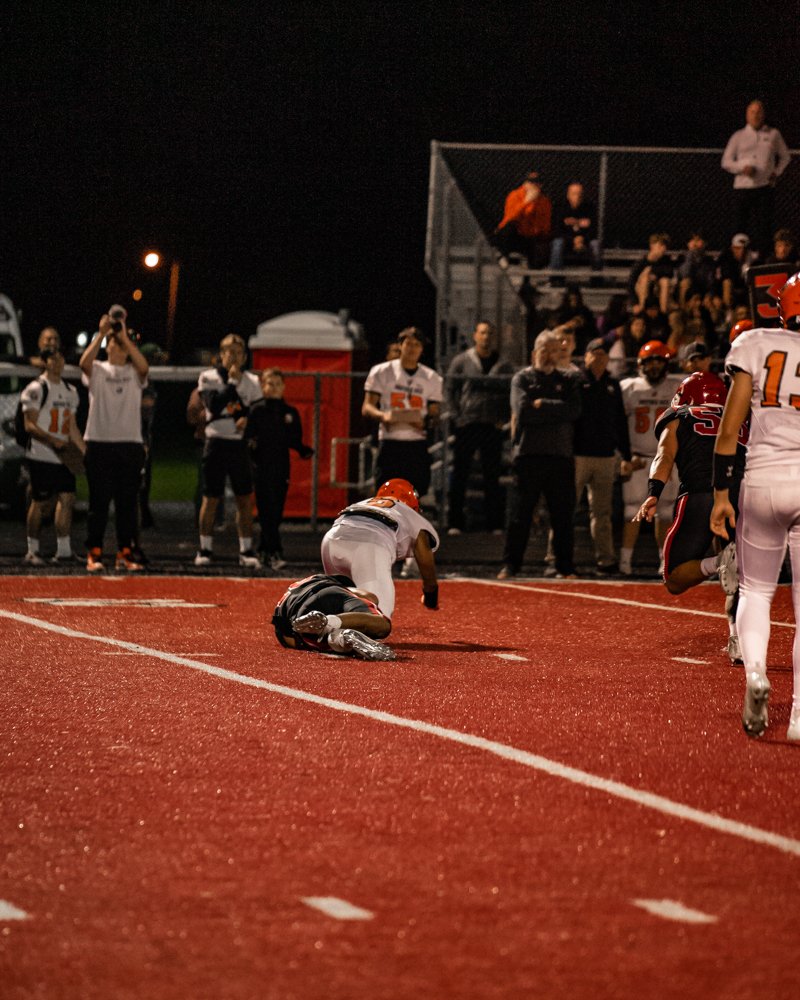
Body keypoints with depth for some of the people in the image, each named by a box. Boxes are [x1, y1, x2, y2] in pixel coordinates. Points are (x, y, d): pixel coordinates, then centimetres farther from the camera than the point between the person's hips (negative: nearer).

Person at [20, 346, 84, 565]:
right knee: (40, 503, -2)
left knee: (67, 498, -2)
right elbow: (30, 425, -12)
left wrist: (85, 452, 9)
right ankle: (32, 551, 9)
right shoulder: (36, 389, -6)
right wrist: (53, 441, -23)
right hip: (41, 456, -6)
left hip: (63, 456, 6)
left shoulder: (70, 391, 16)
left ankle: (63, 550, 0)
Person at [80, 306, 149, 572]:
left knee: (128, 503, 3)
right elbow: (84, 362, -16)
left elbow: (144, 366, -14)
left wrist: (125, 334, -14)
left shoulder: (134, 373, 9)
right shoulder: (97, 371, 6)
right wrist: (101, 332, -16)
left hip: (130, 443, 1)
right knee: (98, 502, -1)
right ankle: (94, 554, 2)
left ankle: (125, 554, 8)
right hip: (99, 443, -1)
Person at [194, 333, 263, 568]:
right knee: (210, 499, 0)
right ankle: (205, 550, 8)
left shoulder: (251, 382, 9)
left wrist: (248, 419, -12)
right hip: (216, 443, -2)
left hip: (241, 445, 3)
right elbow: (214, 405, -16)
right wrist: (232, 382, -14)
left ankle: (246, 550, 6)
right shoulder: (208, 377, -1)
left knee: (245, 499, 1)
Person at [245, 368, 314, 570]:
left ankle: (264, 549, 21)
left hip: (282, 468, 4)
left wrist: (303, 450, -5)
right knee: (267, 511, -8)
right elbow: (248, 436, -3)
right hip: (262, 467, -4)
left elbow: (295, 440, 14)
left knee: (276, 513, 7)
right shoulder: (256, 410, 0)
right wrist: (251, 444, -24)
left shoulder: (290, 413, 9)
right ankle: (275, 553, -12)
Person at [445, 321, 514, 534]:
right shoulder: (462, 361, 5)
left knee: (492, 477, 5)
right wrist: (456, 418, -6)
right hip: (467, 426, -1)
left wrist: (503, 419, -2)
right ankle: (455, 522, 4)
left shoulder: (504, 365, 10)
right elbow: (450, 390, 4)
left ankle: (494, 522, 9)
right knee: (460, 474, 0)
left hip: (493, 427, 1)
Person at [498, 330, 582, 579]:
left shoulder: (568, 380, 15)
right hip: (528, 455, -2)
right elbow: (522, 410, -9)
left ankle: (565, 568, 10)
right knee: (519, 515, -3)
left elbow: (574, 410, -3)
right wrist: (555, 410, -6)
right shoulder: (522, 378, 9)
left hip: (560, 456, 2)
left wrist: (542, 405, -7)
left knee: (563, 516, 4)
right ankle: (510, 566, 1)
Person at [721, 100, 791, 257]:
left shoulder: (773, 134, 12)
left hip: (765, 186, 0)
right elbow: (726, 161, 10)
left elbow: (785, 156, 22)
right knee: (742, 226, 0)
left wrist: (777, 172, 5)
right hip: (743, 187, 0)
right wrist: (742, 168, -8)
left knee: (764, 225, -8)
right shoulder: (738, 136, 11)